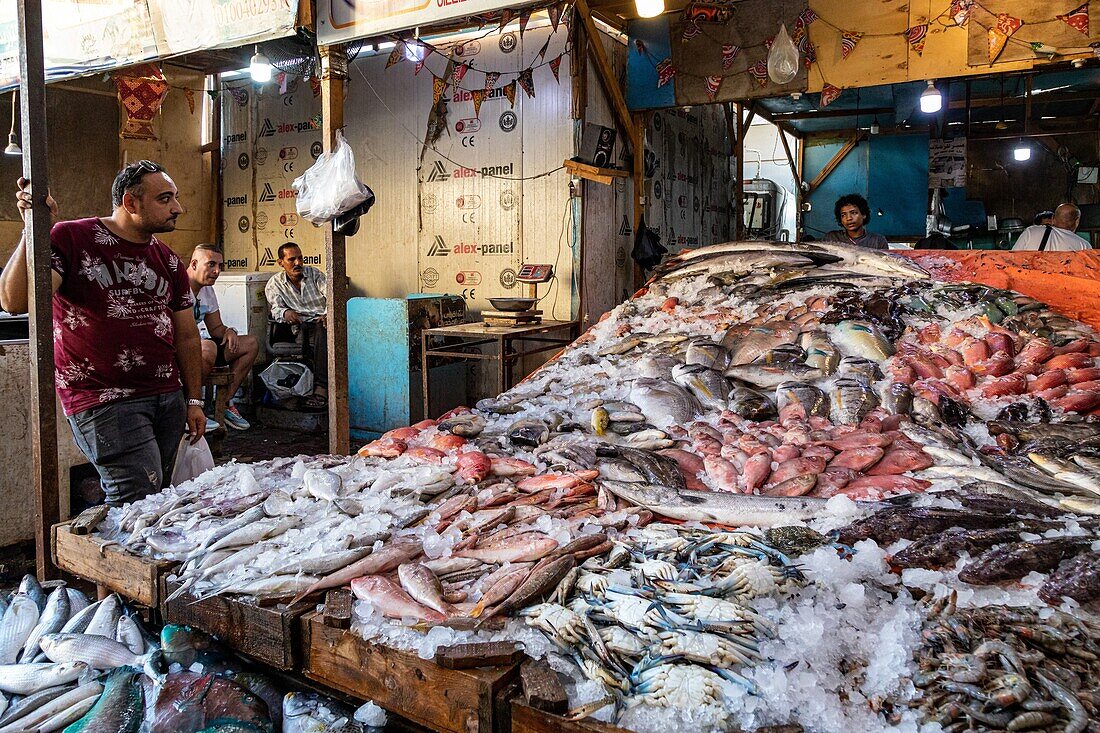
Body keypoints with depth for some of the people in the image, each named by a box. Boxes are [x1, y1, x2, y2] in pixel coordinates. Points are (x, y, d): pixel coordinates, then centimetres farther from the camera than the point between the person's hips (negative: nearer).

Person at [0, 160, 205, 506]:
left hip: (168, 398, 6)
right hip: (104, 400, -6)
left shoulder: (169, 261, 13)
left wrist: (194, 401, 12)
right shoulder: (72, 239, -3)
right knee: (139, 505, -14)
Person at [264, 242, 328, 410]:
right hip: (300, 326, 1)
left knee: (322, 331, -37)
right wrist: (285, 313, -29)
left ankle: (321, 389, -45)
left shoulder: (314, 274, 13)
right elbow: (275, 309, -3)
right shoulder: (274, 284, 11)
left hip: (322, 322, -1)